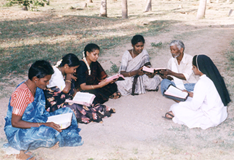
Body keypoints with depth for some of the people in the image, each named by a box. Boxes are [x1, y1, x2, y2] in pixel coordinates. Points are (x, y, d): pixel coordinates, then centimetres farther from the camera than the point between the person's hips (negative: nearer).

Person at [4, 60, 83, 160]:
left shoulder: (38, 88, -1)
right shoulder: (22, 93, -26)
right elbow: (15, 123, -26)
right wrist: (44, 124, -30)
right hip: (16, 131, -8)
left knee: (67, 112, 0)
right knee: (48, 132, -38)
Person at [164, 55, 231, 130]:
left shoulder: (202, 83, -27)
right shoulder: (214, 77, -1)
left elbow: (194, 106, -20)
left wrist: (181, 103, -2)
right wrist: (193, 94, 12)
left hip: (211, 119, -9)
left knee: (176, 108, -5)